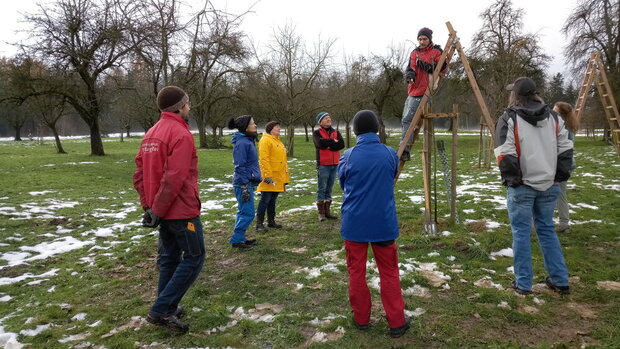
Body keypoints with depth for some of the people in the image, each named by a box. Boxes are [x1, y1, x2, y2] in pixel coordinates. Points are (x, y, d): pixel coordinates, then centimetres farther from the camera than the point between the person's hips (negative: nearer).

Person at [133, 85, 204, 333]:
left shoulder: (151, 133, 11)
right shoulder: (181, 134, -17)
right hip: (182, 210, -9)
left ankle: (167, 310, 25)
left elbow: (139, 174, 11)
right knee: (193, 258, 2)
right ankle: (161, 310, 1)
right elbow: (174, 178, -24)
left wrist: (148, 205, 9)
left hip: (163, 211, 9)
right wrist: (157, 210, -17)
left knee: (169, 258, 17)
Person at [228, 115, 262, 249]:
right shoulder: (241, 143, -16)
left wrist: (253, 183, 22)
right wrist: (244, 187, -18)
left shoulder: (248, 140, 13)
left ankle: (240, 238, 25)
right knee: (248, 213, -6)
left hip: (249, 182, 10)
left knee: (243, 212, 15)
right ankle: (236, 240, 2)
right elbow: (240, 166, -18)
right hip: (244, 183, -10)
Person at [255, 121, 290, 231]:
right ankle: (259, 223, -1)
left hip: (278, 177, 9)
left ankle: (271, 221, 22)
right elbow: (264, 159, -17)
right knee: (265, 199, -6)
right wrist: (268, 175, -23)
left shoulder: (278, 141, 20)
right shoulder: (265, 140, -9)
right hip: (269, 177, -8)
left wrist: (285, 176, 21)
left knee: (273, 200, 14)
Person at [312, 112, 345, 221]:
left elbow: (341, 144, -5)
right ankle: (321, 213, 2)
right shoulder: (317, 133, 0)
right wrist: (333, 141, -7)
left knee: (329, 189, 10)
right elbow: (321, 143, -20)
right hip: (323, 164, -4)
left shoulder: (336, 132, 12)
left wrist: (328, 145, -13)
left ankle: (327, 212, 18)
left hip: (335, 164, 4)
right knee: (322, 189, -3)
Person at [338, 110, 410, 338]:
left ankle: (361, 319, 24)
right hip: (384, 223, 1)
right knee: (389, 273, 12)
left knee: (356, 272, 13)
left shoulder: (348, 156, -10)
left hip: (354, 223, -1)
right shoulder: (390, 154, -5)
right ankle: (397, 323, 19)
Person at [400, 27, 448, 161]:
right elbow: (410, 68, 10)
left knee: (407, 119, -17)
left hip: (424, 92, -7)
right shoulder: (414, 53, 18)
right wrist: (409, 74, -13)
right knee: (406, 119, 9)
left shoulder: (436, 52, 1)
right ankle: (404, 150, 18)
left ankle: (405, 150, -16)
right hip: (413, 90, 7)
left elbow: (443, 67, -9)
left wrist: (426, 65, -19)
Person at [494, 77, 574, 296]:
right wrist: (560, 177, 12)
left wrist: (510, 179, -4)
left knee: (521, 232, 4)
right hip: (549, 185, 6)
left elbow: (505, 155, -15)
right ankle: (560, 281, 22)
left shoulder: (509, 119, -9)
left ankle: (523, 283, 11)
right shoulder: (553, 117, 9)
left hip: (522, 187, -5)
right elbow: (565, 149, 8)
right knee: (547, 229, 18)